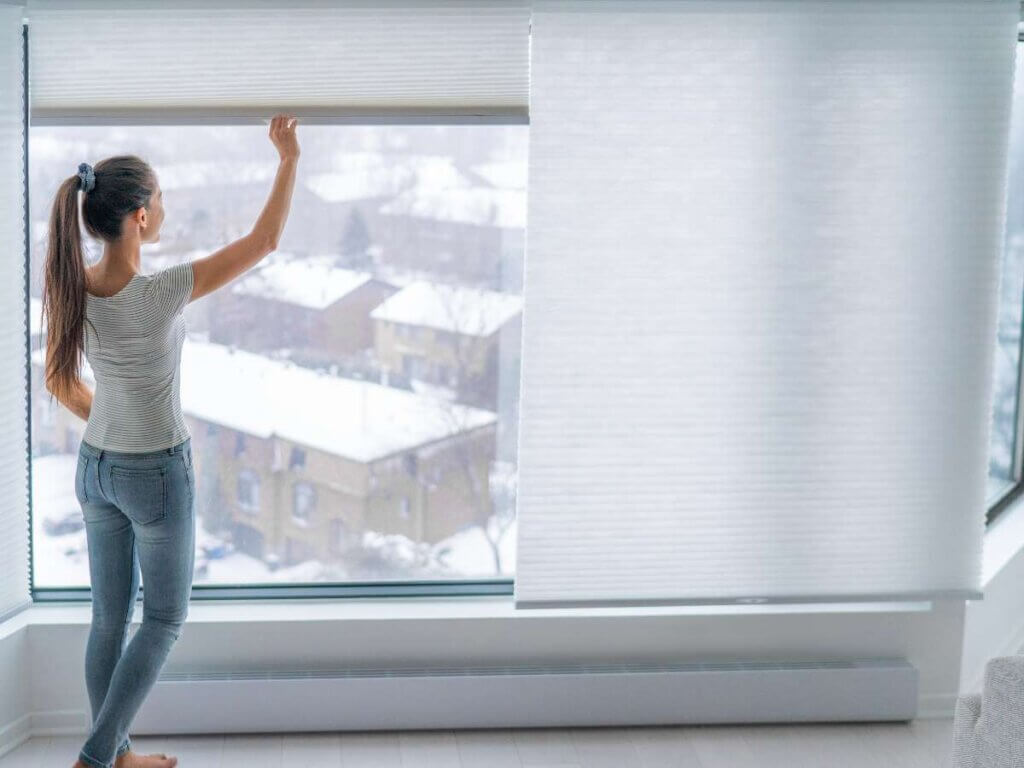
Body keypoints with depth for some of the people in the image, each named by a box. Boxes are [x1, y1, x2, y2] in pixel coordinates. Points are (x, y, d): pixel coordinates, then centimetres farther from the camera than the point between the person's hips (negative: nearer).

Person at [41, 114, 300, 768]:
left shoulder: (70, 290, -9)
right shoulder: (158, 294, -27)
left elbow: (60, 381, 4)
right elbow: (264, 242, -22)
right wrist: (289, 159, -14)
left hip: (96, 468, 6)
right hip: (158, 474, -6)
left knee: (111, 617, 17)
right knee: (164, 620, 12)